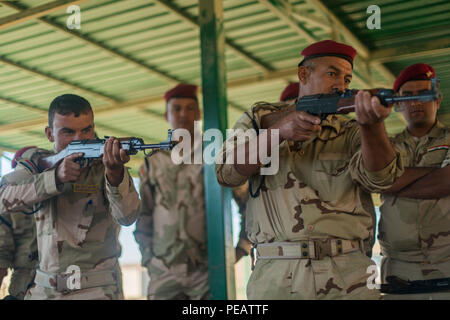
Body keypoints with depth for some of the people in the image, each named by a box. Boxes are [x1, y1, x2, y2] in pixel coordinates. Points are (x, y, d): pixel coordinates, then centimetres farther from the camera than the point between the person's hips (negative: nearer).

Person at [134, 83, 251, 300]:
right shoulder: (153, 164, 12)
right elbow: (143, 216, 17)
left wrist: (240, 250, 1)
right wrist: (148, 258, 10)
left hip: (209, 268, -2)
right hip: (164, 272, 2)